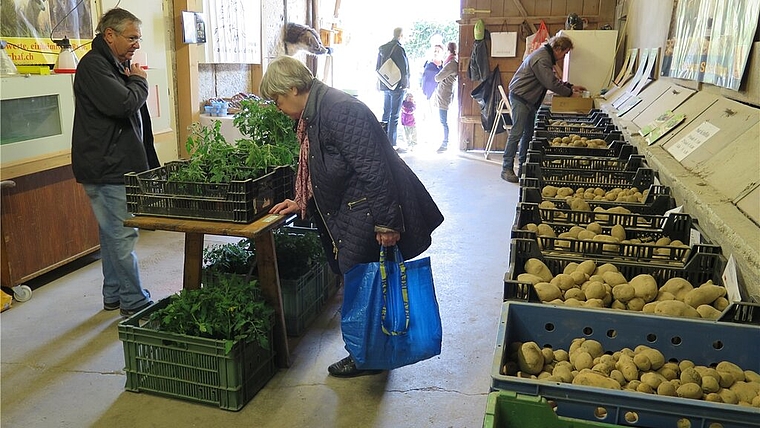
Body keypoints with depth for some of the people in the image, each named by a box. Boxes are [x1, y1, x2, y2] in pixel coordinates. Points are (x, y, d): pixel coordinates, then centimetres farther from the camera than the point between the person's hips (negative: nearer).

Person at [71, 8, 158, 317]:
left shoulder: (116, 65, 19)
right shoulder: (93, 65, -12)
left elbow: (134, 114, 25)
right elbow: (124, 104, -26)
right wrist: (139, 81, -9)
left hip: (117, 166, 10)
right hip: (106, 169, -10)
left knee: (112, 234, 16)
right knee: (122, 236, -6)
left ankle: (113, 296, 27)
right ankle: (134, 303, 3)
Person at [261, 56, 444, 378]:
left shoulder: (340, 111, -22)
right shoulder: (315, 115, 12)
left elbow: (372, 170, -26)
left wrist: (386, 222, -25)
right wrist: (302, 203, 20)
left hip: (368, 216, -10)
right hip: (348, 215, 10)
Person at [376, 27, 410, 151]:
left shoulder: (382, 48, 9)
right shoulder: (399, 49, -14)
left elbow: (378, 68, 15)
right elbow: (404, 68, -15)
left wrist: (379, 83, 21)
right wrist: (404, 84, -7)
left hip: (385, 85, 7)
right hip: (397, 86, -7)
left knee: (386, 113, 15)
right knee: (394, 115, -5)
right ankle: (392, 144, -4)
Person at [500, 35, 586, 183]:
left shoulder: (546, 56, 14)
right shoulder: (541, 59, -19)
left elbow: (554, 80, 23)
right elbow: (551, 84, -22)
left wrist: (571, 86, 14)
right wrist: (570, 93, -11)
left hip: (530, 100, 11)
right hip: (520, 98, -11)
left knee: (529, 133, 10)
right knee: (516, 133, -9)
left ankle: (523, 167, 16)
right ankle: (506, 169, -5)